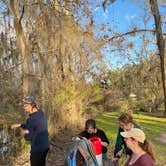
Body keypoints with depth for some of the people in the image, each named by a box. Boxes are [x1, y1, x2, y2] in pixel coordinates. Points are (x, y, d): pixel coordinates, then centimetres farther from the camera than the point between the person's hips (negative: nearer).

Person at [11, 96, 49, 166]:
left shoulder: (31, 119, -27)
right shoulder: (41, 113, 0)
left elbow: (28, 137, -17)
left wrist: (23, 131, 2)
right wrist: (20, 125, 9)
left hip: (37, 149, -8)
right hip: (45, 147, 8)